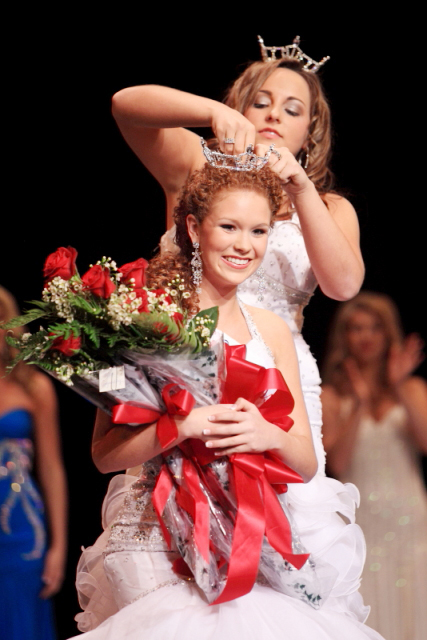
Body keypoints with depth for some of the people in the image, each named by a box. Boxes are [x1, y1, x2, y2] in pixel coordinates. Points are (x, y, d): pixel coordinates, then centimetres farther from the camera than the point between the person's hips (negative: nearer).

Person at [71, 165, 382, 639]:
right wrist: (185, 426, -19)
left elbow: (306, 462, 11)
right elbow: (104, 452, -4)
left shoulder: (271, 330, 13)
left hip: (258, 536, 4)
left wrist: (270, 436, -10)